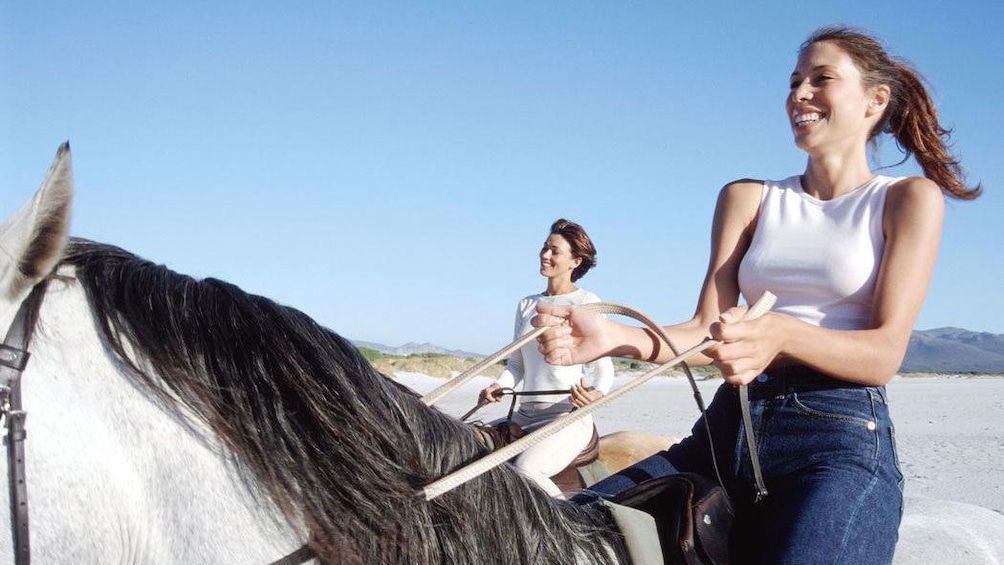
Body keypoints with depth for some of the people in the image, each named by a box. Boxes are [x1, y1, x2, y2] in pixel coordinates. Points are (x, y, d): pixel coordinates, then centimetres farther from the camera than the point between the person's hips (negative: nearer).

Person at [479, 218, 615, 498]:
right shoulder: (527, 305, 16)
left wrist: (596, 393, -25)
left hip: (568, 416, -7)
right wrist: (500, 385, -4)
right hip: (525, 415, 7)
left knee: (524, 471, -31)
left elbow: (602, 364, -4)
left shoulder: (587, 302, -1)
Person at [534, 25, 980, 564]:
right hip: (729, 425, 4)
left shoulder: (910, 198, 5)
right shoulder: (748, 198, 16)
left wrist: (782, 333, -26)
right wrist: (611, 338, -16)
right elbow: (706, 329, 5)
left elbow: (886, 353, -6)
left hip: (843, 434, -4)